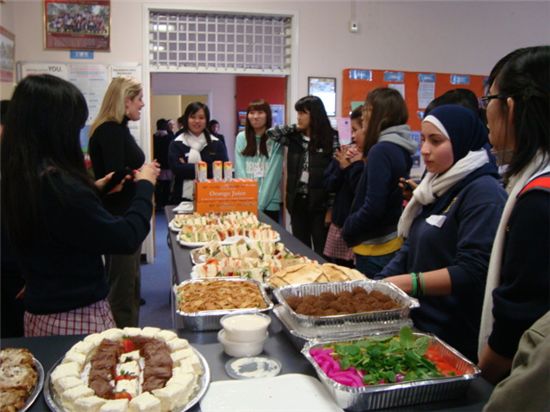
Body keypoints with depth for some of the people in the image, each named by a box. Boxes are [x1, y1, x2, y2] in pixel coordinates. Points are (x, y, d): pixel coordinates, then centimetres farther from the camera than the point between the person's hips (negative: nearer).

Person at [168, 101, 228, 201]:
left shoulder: (217, 144, 8)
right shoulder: (176, 144, 4)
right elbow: (177, 169, -10)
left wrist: (188, 167, -10)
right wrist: (205, 168, -10)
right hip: (184, 198, -1)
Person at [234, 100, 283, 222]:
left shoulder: (276, 139, -3)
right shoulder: (241, 137, 5)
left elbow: (273, 174, -8)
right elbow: (239, 170, -1)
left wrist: (259, 203, -14)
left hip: (269, 203, -2)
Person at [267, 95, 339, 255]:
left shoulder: (330, 138, -7)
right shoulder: (294, 137, 6)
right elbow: (271, 133, 8)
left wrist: (331, 207, -11)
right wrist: (296, 128, 1)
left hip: (319, 202, -4)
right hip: (297, 201, 5)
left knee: (321, 251, 4)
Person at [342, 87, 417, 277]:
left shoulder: (381, 150, -19)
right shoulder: (400, 148, 8)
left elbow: (373, 207, -22)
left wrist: (347, 230, -8)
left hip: (376, 249, -9)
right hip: (394, 241, 9)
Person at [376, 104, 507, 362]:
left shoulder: (483, 193, -15)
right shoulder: (439, 187, 11)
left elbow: (472, 271, -23)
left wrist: (408, 282, -25)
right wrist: (377, 285, 1)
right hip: (418, 324, 8)